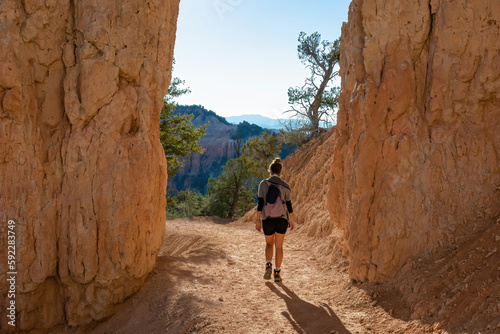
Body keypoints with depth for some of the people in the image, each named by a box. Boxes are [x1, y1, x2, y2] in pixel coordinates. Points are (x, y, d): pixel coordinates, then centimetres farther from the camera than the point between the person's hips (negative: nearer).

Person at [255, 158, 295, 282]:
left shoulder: (263, 183, -6)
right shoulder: (285, 186, -2)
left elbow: (260, 203, -9)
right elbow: (289, 205, 0)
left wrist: (258, 220, -4)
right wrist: (292, 221, 12)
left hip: (267, 219, 0)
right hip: (282, 219, 1)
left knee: (269, 244, 18)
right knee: (279, 246, 11)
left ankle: (268, 265, -5)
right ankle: (277, 273, 10)